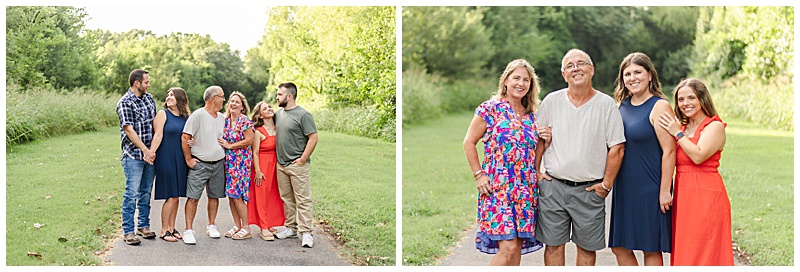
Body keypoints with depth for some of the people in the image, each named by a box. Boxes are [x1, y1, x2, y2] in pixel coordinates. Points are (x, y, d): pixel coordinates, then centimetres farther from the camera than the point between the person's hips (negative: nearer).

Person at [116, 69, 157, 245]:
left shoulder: (149, 98, 12)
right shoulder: (125, 103, -9)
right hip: (133, 155, -6)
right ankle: (128, 231, 2)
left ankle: (144, 226, 23)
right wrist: (145, 150, -23)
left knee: (146, 191, 13)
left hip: (150, 154, 6)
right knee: (132, 193, -5)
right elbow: (129, 130, -16)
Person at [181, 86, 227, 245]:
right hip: (200, 164, -6)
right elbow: (185, 138, -11)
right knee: (193, 197, -7)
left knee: (214, 196, 11)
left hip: (218, 164, 6)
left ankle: (211, 226, 23)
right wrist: (188, 160, -10)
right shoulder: (197, 115, -9)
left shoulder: (222, 118, 11)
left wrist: (225, 155, 13)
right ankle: (189, 230, -4)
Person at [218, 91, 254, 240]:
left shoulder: (245, 121, -9)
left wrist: (229, 145, -13)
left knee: (237, 195, -8)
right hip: (228, 161, 7)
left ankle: (246, 228, 0)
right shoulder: (225, 120, 11)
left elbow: (249, 140, -15)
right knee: (230, 194, 7)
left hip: (240, 162, -7)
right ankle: (237, 225, 17)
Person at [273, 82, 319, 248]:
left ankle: (306, 233, -3)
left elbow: (313, 138, -14)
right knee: (286, 198, 14)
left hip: (298, 165, -8)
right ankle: (291, 228, 25)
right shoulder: (278, 114, 12)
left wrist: (303, 159, -16)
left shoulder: (303, 115, -11)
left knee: (303, 200, -5)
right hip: (281, 164, 8)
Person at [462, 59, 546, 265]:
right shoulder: (490, 109, -4)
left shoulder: (532, 116, 12)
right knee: (508, 246, -13)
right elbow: (469, 142, -1)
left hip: (525, 191, 6)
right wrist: (478, 175, -7)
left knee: (518, 245, 7)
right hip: (497, 188, -6)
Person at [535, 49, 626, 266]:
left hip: (590, 190, -1)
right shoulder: (551, 101, 2)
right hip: (553, 185, 1)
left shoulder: (606, 104, -3)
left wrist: (606, 184, -4)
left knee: (587, 247, 8)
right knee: (553, 244, 5)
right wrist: (535, 172, 4)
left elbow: (617, 148, -2)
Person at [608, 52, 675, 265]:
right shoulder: (622, 105, 11)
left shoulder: (659, 106, -10)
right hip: (624, 188, 7)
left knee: (651, 249, 3)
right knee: (619, 247, 10)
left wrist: (665, 191, -18)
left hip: (649, 189, -7)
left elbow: (669, 151, -15)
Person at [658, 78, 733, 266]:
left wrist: (677, 134, -11)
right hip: (683, 195, 7)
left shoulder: (715, 126, -5)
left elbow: (698, 156, -19)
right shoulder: (682, 127, 16)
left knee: (705, 253, -5)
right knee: (684, 252, 9)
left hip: (706, 196, -7)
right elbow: (672, 159, 12)